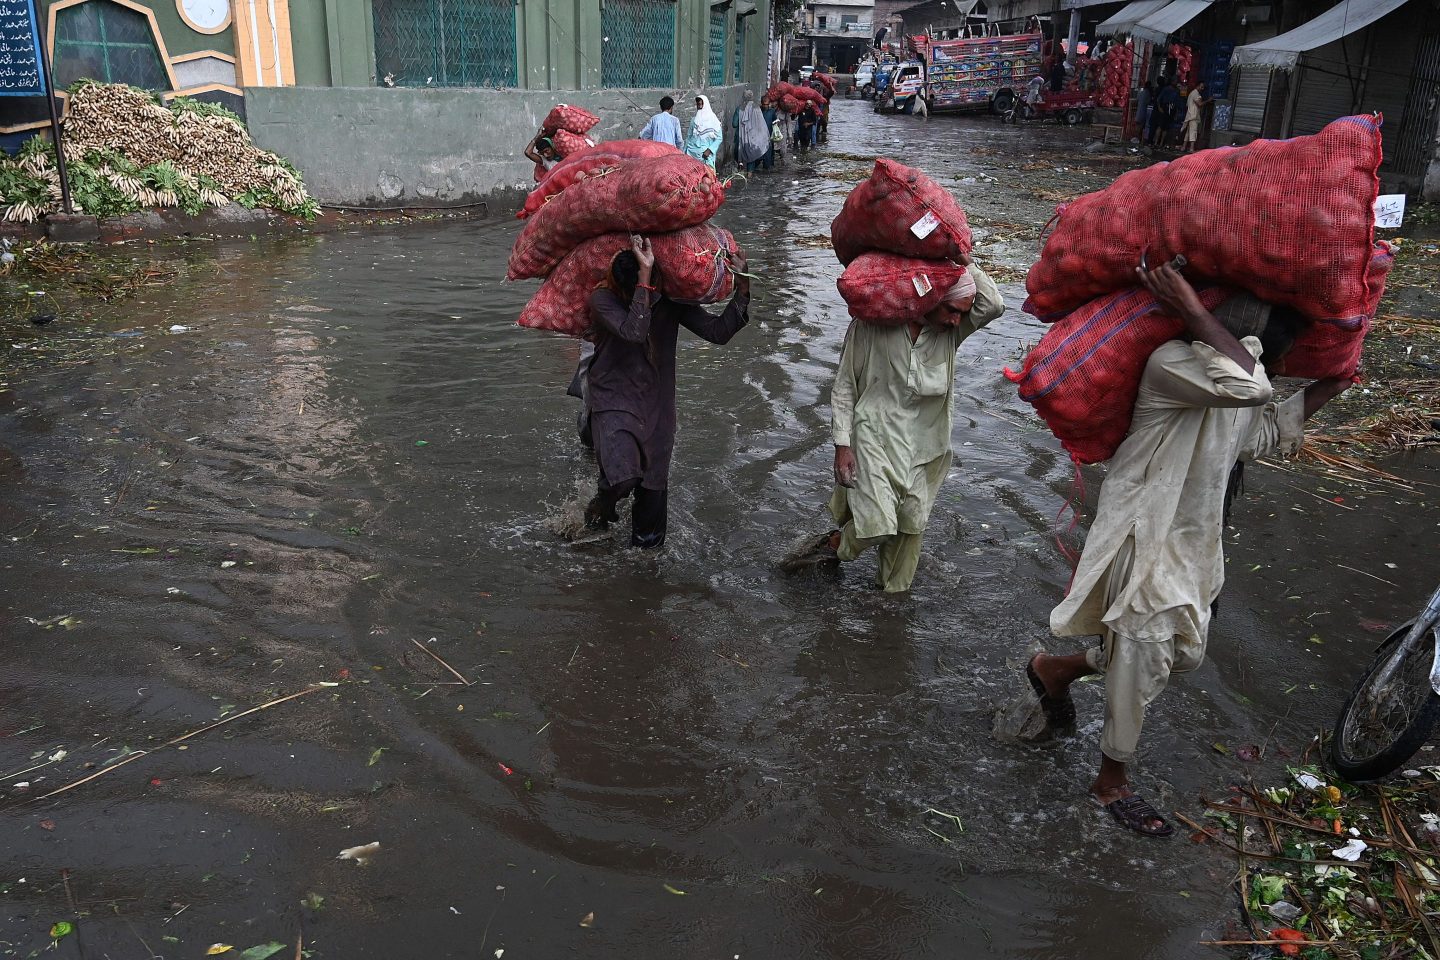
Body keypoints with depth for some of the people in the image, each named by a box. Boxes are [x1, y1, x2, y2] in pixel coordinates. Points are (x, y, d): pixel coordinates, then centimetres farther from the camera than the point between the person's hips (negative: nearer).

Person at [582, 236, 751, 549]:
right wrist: (645, 276, -36)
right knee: (622, 477, -24)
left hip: (657, 407, 4)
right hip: (614, 404, -4)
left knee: (653, 487, 11)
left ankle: (647, 548, 33)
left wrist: (742, 286, -18)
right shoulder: (603, 300, -16)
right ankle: (599, 511, 10)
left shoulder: (671, 300, -4)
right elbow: (634, 332, -34)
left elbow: (719, 331, -7)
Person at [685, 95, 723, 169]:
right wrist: (685, 152, 14)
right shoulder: (694, 120, 12)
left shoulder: (713, 120, 1)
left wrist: (709, 150, -14)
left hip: (705, 154, -3)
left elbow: (718, 139, -3)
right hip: (692, 152, 3)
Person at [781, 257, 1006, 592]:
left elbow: (994, 305, -19)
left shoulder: (951, 330, -2)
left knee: (911, 525, 12)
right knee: (878, 526, -13)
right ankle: (835, 545, 18)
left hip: (922, 448, 4)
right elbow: (844, 385, -6)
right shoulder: (872, 324, -12)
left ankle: (892, 589, 34)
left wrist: (965, 264, -14)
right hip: (875, 439, -4)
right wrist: (842, 444, -10)